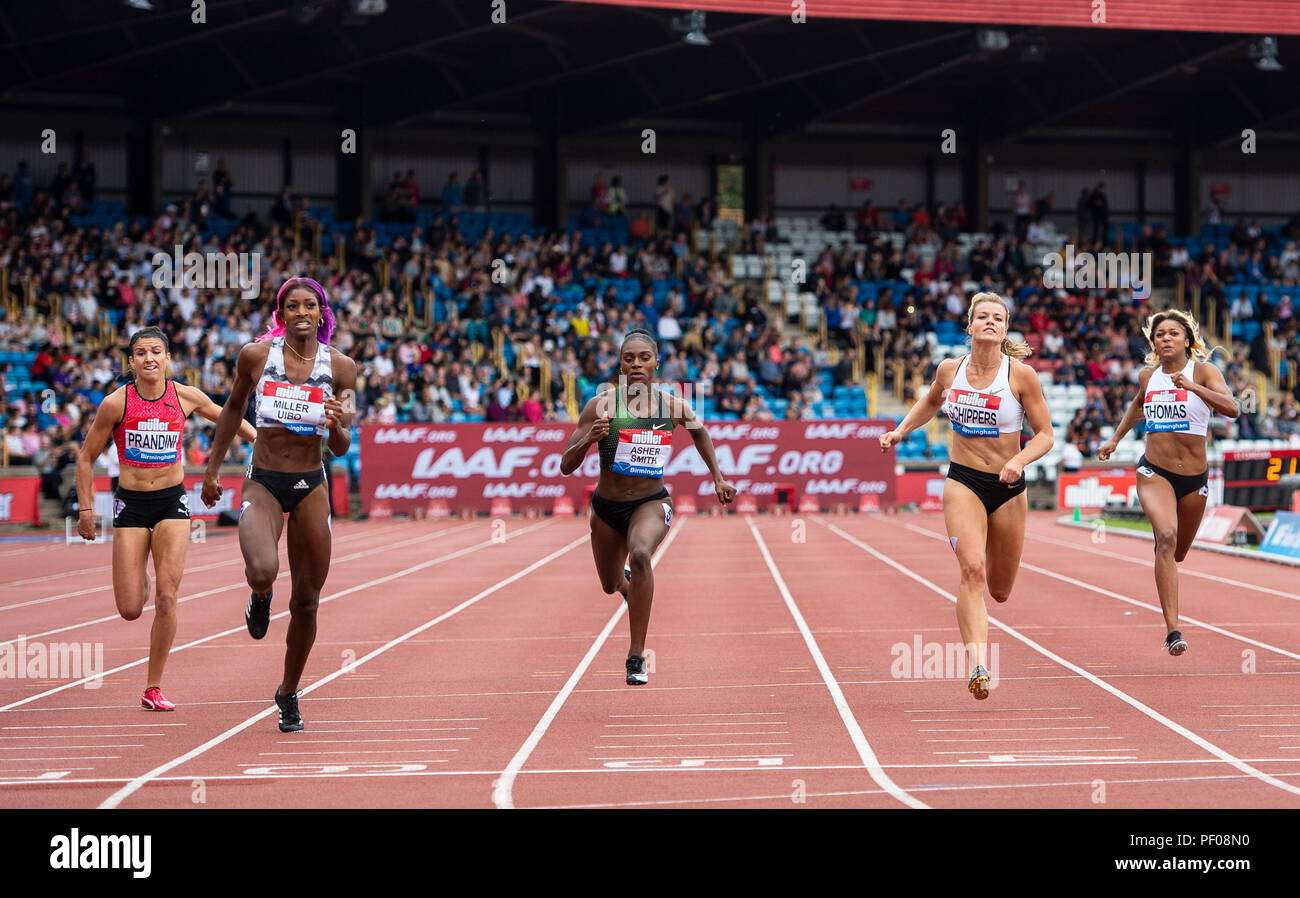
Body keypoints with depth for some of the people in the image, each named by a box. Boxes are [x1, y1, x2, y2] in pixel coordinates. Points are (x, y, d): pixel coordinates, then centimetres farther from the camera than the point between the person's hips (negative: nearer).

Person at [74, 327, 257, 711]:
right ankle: (140, 583, 35)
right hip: (131, 503, -1)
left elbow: (226, 417, 16)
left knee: (167, 599, -11)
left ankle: (153, 688, 1)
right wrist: (85, 508, -2)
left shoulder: (186, 397, -4)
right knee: (130, 610, -4)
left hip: (172, 502, 1)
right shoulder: (116, 403, -9)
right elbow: (87, 456, 1)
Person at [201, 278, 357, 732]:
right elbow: (233, 409, 12)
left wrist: (337, 426, -23)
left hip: (311, 487, 2)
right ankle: (260, 597, 9)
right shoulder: (256, 355, -6)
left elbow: (341, 449, 0)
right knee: (262, 570, -30)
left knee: (306, 601, 7)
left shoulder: (340, 366, -4)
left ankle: (288, 693, 29)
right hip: (263, 484, -2)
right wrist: (211, 470, 15)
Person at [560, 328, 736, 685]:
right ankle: (628, 580, 63)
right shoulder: (601, 406, -15)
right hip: (607, 507, 1)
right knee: (611, 586, 20)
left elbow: (699, 431, 16)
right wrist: (588, 439, -33)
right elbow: (566, 466, -14)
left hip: (652, 502, -1)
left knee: (640, 553, -34)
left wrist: (717, 477, 14)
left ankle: (636, 657, -27)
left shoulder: (674, 406, -9)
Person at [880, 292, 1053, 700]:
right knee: (972, 570, -23)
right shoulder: (949, 370, -1)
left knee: (999, 591, 13)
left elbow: (1045, 435, -5)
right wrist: (900, 431, 12)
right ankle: (978, 666, -28)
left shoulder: (1021, 375, -9)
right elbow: (931, 401, 23)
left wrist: (1019, 460, -22)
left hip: (1008, 487, 0)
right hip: (963, 482, 0)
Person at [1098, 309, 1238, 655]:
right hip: (1154, 472, 0)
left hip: (1194, 477, 0)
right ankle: (1172, 630, -31)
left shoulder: (1202, 370, -5)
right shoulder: (1147, 376, 6)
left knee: (1177, 554, 15)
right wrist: (1115, 438, 29)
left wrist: (1192, 386, -34)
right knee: (1166, 536, -26)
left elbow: (1231, 408, -23)